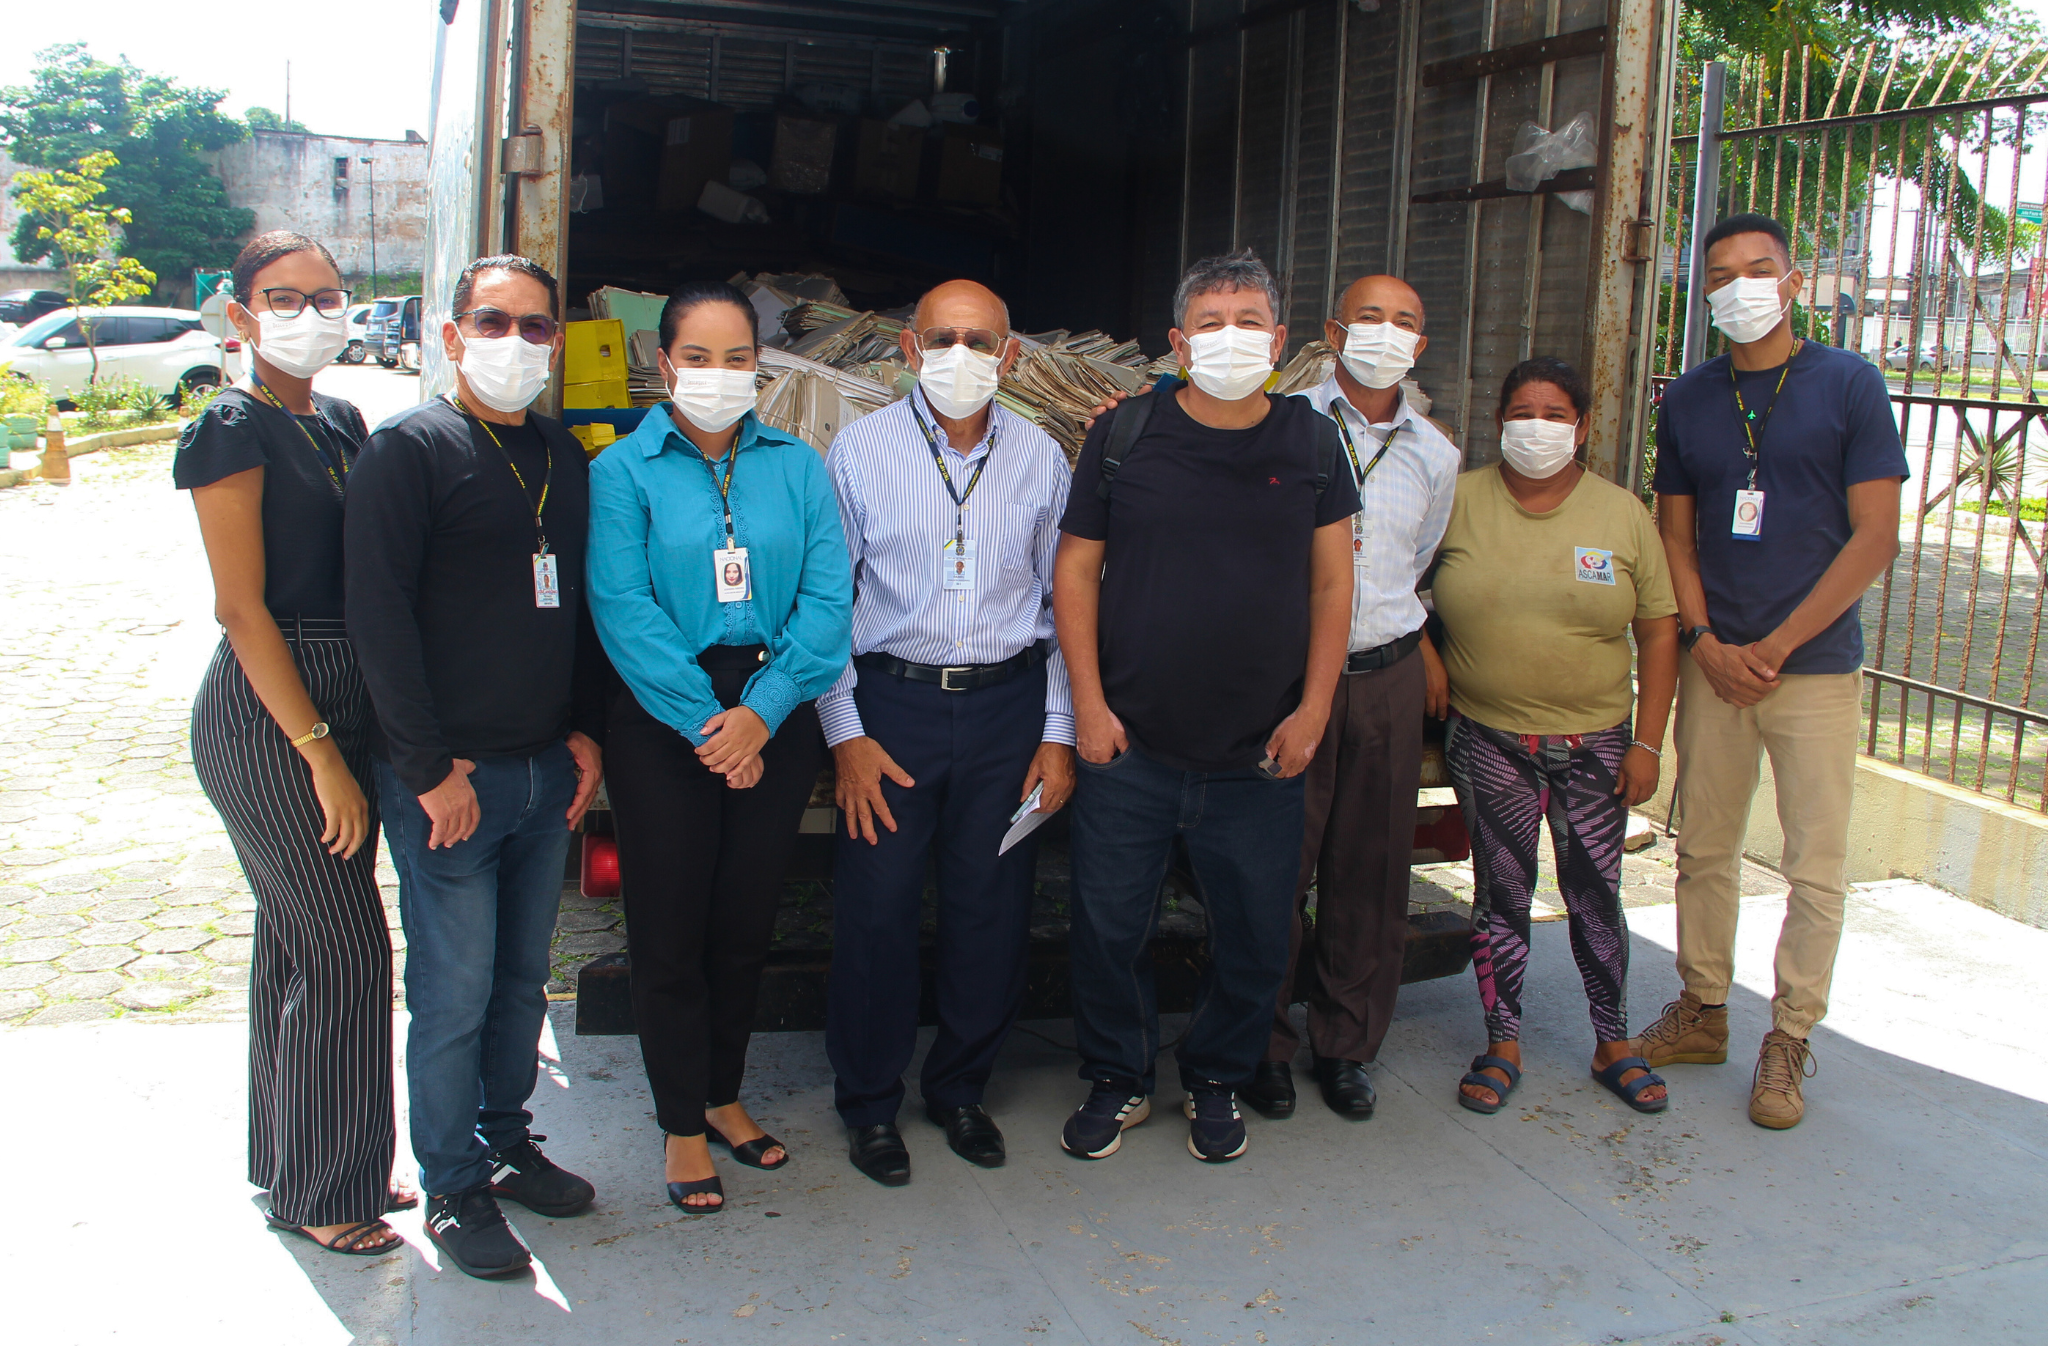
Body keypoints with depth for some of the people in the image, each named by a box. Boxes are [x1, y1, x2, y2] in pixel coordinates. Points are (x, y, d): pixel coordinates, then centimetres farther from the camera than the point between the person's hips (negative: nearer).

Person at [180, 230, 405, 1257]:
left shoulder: (342, 422, 12)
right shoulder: (233, 428, -11)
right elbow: (241, 607, -15)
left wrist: (365, 734, 8)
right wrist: (321, 754, -17)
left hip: (347, 704, 8)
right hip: (268, 718, -7)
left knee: (299, 938, 16)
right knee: (343, 948, -3)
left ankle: (303, 1163, 30)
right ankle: (316, 1190, 15)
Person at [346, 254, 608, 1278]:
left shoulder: (565, 458, 12)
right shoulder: (409, 449, -7)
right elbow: (379, 617, -13)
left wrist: (585, 730, 9)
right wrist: (429, 767, -15)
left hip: (548, 770, 6)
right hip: (449, 778, -6)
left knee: (523, 975, 16)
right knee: (453, 992, 2)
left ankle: (507, 1145, 32)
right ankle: (452, 1190, 18)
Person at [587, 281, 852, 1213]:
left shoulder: (796, 465, 6)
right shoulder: (624, 471, -1)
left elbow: (828, 596, -3)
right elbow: (624, 610, -11)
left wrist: (761, 711, -14)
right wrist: (705, 723, -18)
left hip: (776, 721, 3)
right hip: (663, 719, -2)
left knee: (746, 922, 12)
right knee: (670, 929, 5)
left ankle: (722, 1094, 33)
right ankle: (682, 1124, 22)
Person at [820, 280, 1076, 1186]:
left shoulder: (1040, 458, 6)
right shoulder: (860, 449, 0)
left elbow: (1062, 604, 11)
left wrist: (1058, 733, 5)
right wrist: (845, 735, -6)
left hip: (1007, 704, 2)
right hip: (891, 702, -2)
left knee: (994, 907, 7)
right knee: (876, 906, 1)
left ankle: (960, 1088, 28)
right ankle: (869, 1101, 22)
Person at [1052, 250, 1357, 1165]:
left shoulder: (1311, 443, 3)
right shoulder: (1124, 435, -1)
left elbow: (1332, 582, 6)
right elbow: (1075, 572, 2)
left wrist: (1313, 709, 0)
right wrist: (1089, 703, -4)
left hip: (1260, 755, 1)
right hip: (1130, 746, -1)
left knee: (1255, 936, 11)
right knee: (1109, 925, 8)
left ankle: (1216, 1080, 35)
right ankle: (1117, 1079, 31)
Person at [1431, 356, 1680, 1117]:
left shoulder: (1623, 514, 2)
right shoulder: (1459, 501, -1)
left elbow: (1658, 632, 3)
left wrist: (1648, 743, -2)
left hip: (1594, 740, 1)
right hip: (1489, 740, -1)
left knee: (1596, 895, 8)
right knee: (1501, 894, 6)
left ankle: (1614, 1045, 24)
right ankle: (1503, 1045, 20)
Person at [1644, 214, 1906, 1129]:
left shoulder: (1849, 385, -3)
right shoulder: (1687, 400, 8)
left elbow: (1875, 538, -7)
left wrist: (1775, 646, -10)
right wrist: (1705, 641, -5)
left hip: (1814, 666, -3)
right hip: (1714, 665, 3)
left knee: (1816, 867, 1)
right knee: (1703, 847, 10)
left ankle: (1788, 1042, 14)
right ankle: (1701, 1013, 25)